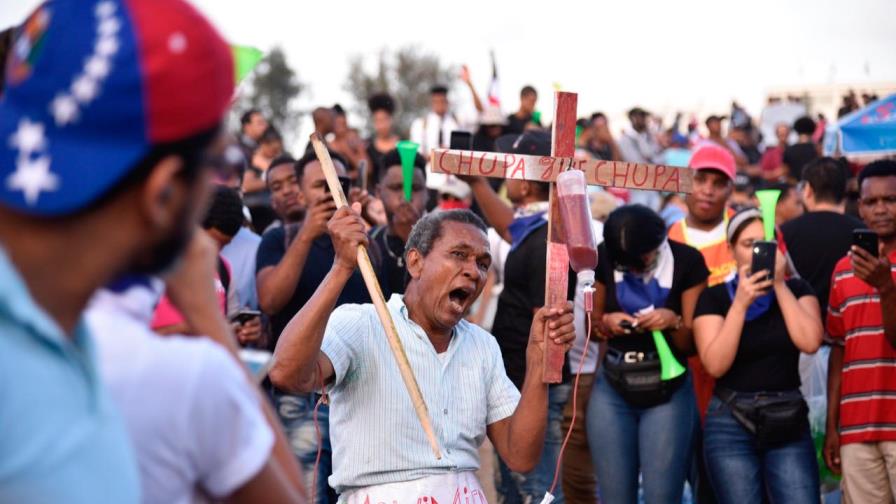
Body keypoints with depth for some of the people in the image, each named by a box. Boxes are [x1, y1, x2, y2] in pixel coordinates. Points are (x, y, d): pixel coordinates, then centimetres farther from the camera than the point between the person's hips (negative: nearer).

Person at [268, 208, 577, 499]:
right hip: (384, 496, -4)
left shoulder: (483, 346, 14)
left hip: (467, 496, 4)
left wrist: (538, 356, -5)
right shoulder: (358, 325, -4)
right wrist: (343, 267, -25)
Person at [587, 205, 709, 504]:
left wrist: (673, 322, -25)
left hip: (668, 391, -2)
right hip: (612, 390, 3)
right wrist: (606, 322, -12)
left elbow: (692, 344, -5)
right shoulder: (603, 258, -2)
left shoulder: (687, 262, -9)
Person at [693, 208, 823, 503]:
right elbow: (715, 364, -12)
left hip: (789, 422, 1)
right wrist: (740, 303, -16)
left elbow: (810, 342, -11)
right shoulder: (715, 297, 1)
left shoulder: (796, 290, 7)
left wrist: (779, 285, -11)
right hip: (731, 425, -1)